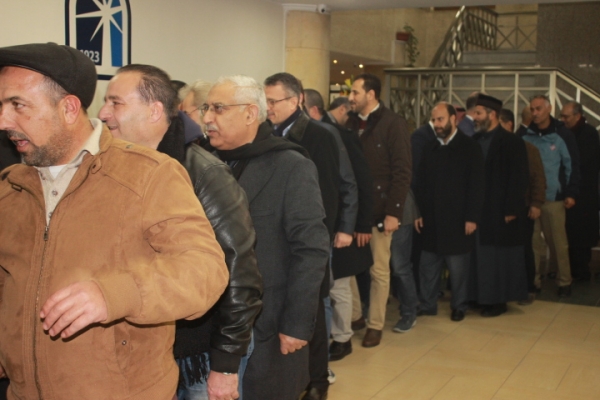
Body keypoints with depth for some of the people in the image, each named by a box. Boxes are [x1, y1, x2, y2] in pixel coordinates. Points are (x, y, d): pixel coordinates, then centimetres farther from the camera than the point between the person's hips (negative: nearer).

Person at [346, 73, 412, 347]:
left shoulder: (393, 123, -6)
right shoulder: (351, 123, 8)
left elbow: (402, 171, -10)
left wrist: (394, 212, -15)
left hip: (379, 209, -4)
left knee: (379, 270, 6)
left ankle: (375, 325, 17)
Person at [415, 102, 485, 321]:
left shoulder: (469, 148, -3)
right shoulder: (429, 148, 10)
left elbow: (476, 185, -8)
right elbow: (420, 183, 10)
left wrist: (472, 217, -13)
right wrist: (418, 212, 3)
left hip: (457, 220, -4)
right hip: (431, 219, 4)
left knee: (458, 268, 6)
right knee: (428, 267, 9)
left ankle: (459, 306, 20)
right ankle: (427, 305, 21)